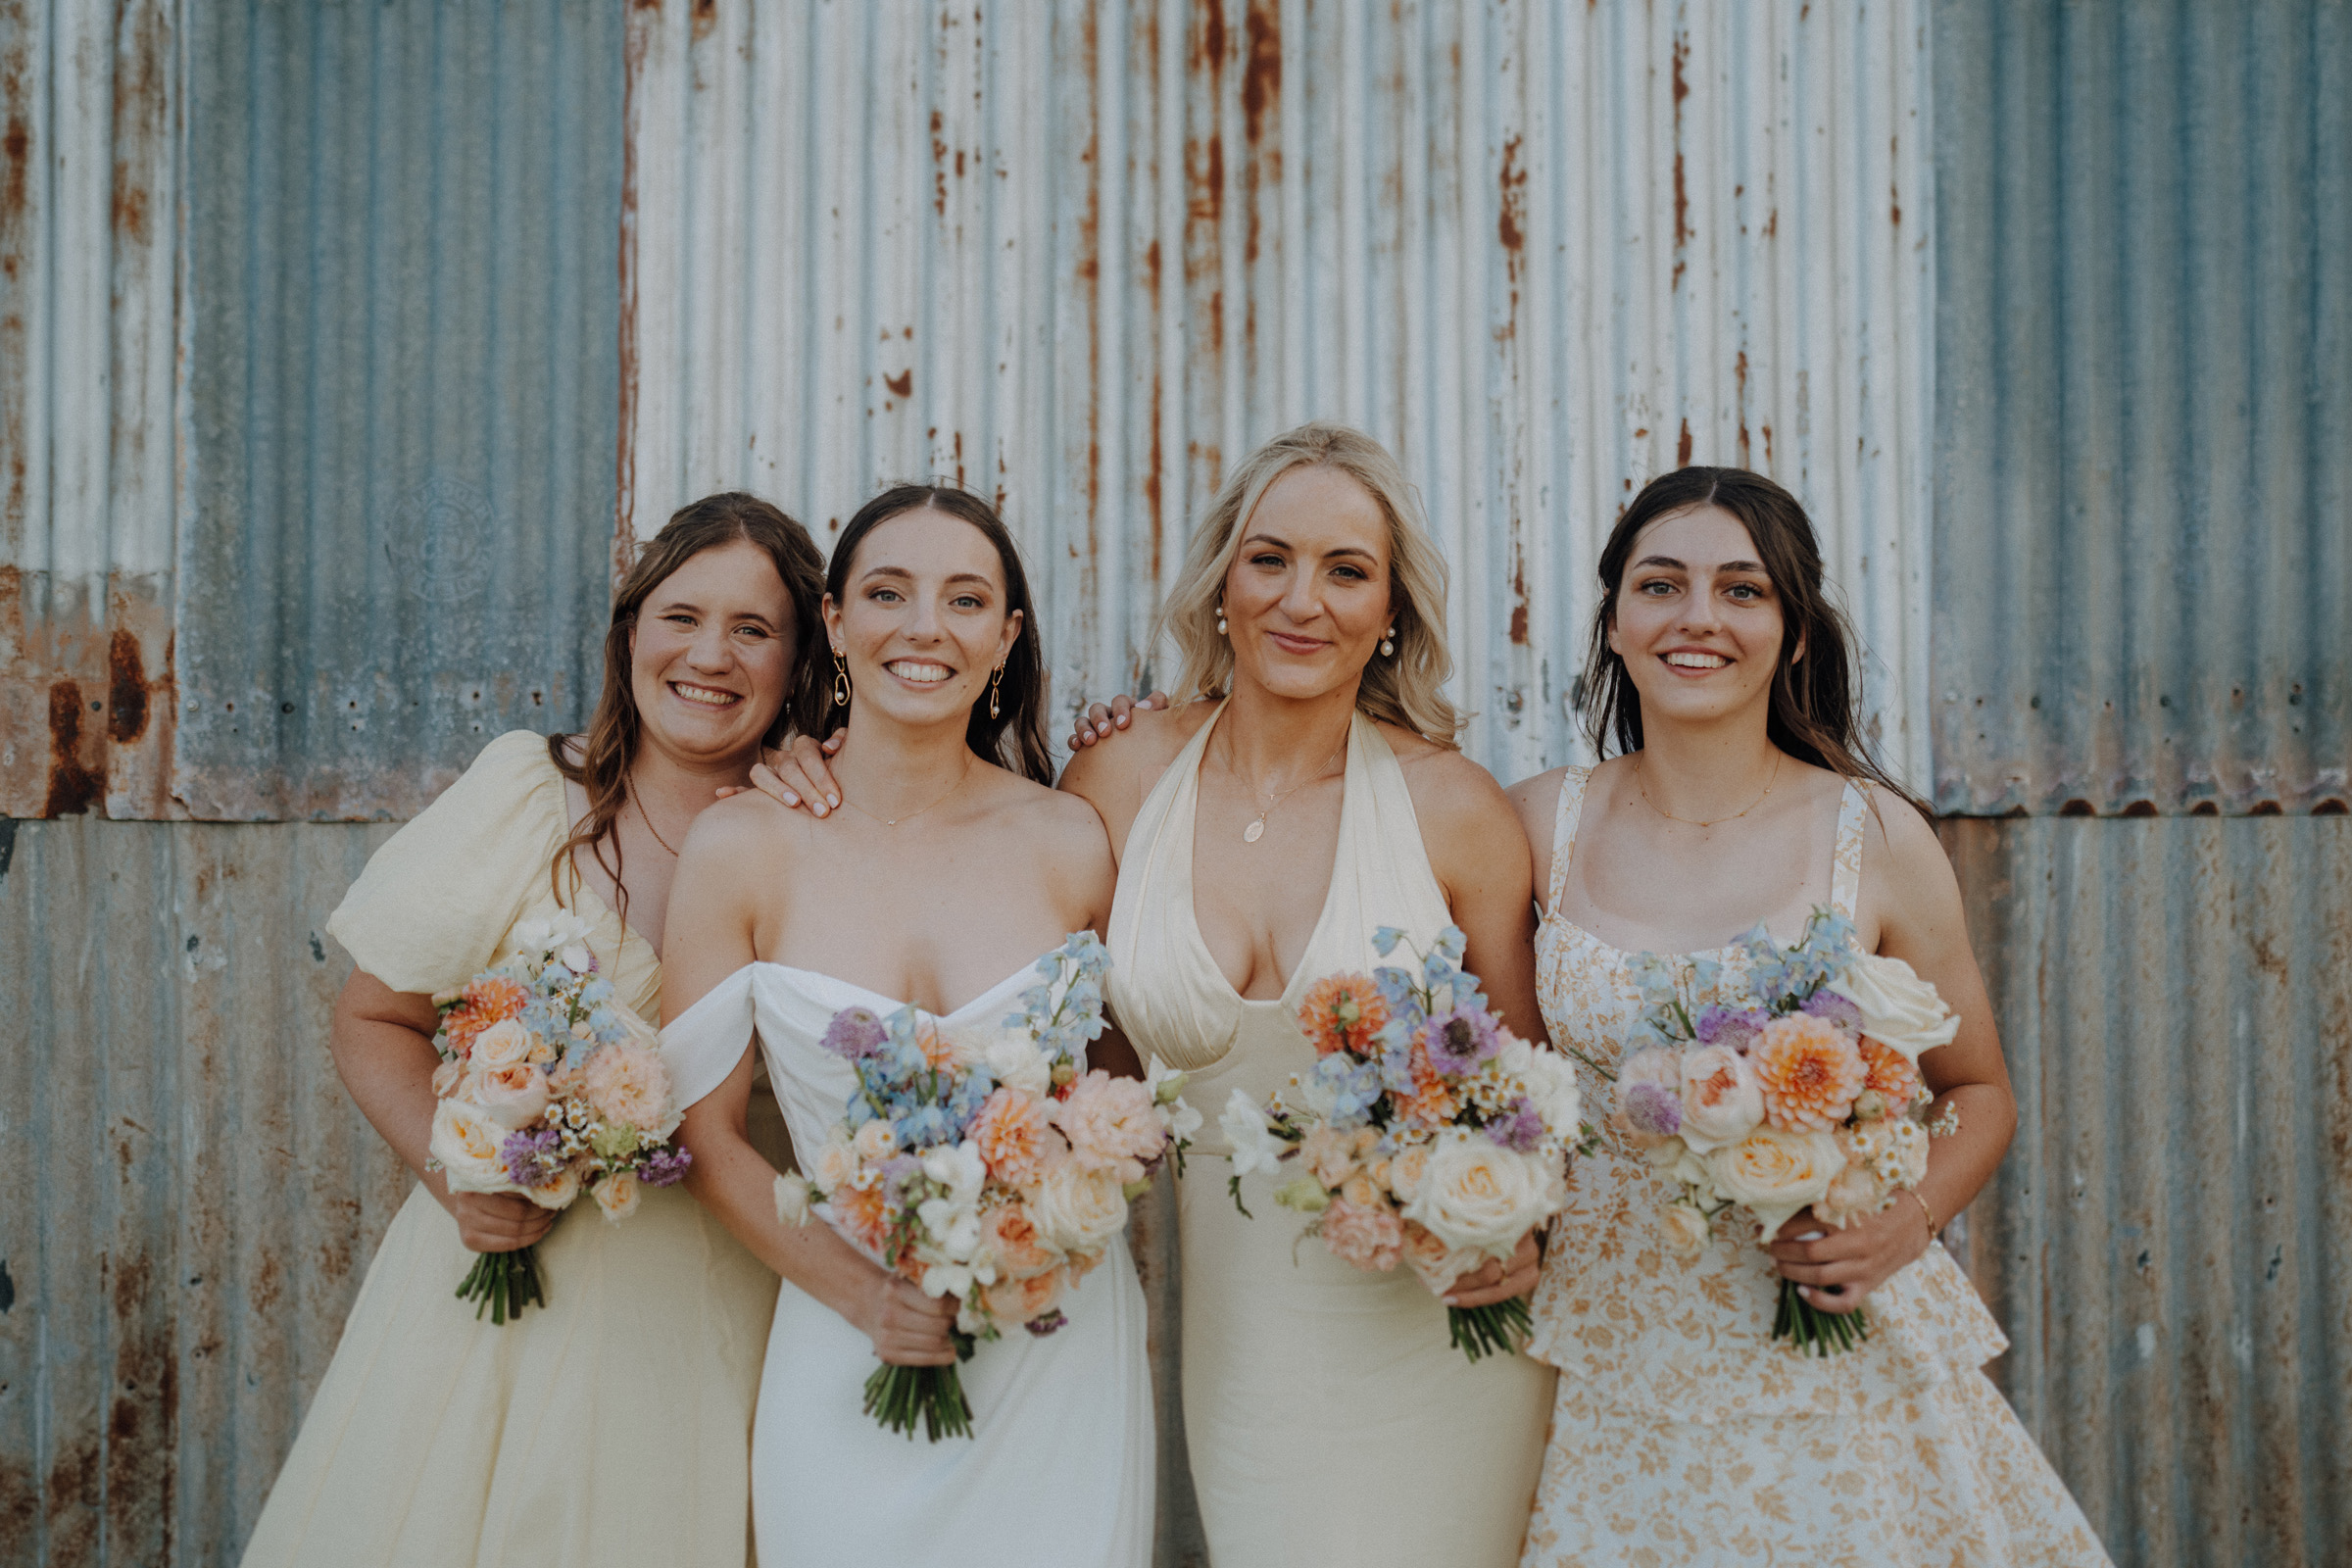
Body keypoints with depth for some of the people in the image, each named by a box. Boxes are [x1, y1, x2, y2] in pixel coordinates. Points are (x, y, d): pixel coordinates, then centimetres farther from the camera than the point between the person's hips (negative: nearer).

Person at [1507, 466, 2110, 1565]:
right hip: (1614, 1343, 1)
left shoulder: (1876, 838, -6)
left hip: (1834, 1359, -1)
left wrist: (1907, 1220, -12)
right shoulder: (1540, 824, -2)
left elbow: (1979, 1091, 5)